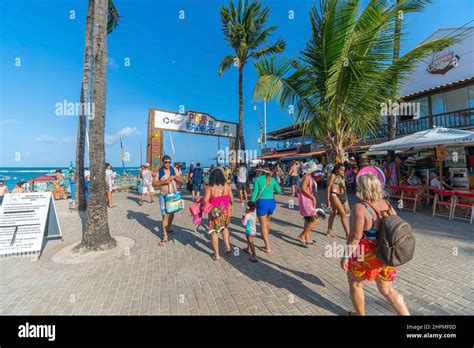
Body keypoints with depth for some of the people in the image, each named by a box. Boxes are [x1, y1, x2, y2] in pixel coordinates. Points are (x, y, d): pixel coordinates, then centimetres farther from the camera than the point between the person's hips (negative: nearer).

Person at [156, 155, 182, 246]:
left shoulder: (174, 169, 1)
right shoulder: (159, 171, -3)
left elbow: (181, 180, 1)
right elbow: (155, 183, -6)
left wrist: (174, 177, -17)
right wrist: (164, 181, -21)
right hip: (164, 196, -3)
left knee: (171, 213, 18)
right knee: (164, 215, -5)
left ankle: (168, 228, 44)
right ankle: (165, 237, 4)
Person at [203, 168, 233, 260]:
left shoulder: (210, 187, -14)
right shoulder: (227, 186, -4)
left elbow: (205, 201, -15)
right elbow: (231, 199, 4)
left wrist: (201, 205, 6)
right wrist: (230, 207, 22)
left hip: (215, 212, -4)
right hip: (226, 211, 4)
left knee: (214, 231, 12)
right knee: (224, 227, 29)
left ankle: (216, 254, 21)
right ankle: (227, 246, 25)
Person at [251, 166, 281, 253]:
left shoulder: (257, 179, -3)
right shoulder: (272, 179, 5)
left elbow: (255, 192, -10)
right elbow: (278, 191, 8)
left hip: (262, 202, -4)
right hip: (271, 202, 4)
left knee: (263, 225, 3)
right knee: (267, 220, 29)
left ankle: (267, 247, 0)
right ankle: (265, 236, 51)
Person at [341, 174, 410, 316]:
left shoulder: (360, 208, -24)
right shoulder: (387, 204, -2)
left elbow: (355, 236, -24)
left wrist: (346, 256, -14)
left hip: (366, 256, -6)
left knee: (355, 283, 20)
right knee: (387, 290, 25)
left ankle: (360, 314, 37)